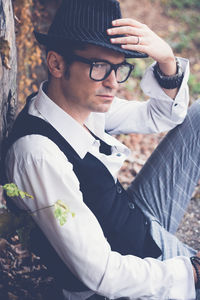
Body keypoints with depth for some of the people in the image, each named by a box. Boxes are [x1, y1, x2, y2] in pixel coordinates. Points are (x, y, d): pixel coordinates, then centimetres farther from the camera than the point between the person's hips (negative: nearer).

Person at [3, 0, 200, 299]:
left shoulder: (83, 99, -11)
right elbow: (101, 274, -31)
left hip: (142, 225, 8)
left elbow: (161, 115, 4)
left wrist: (167, 60, -18)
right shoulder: (39, 154, -34)